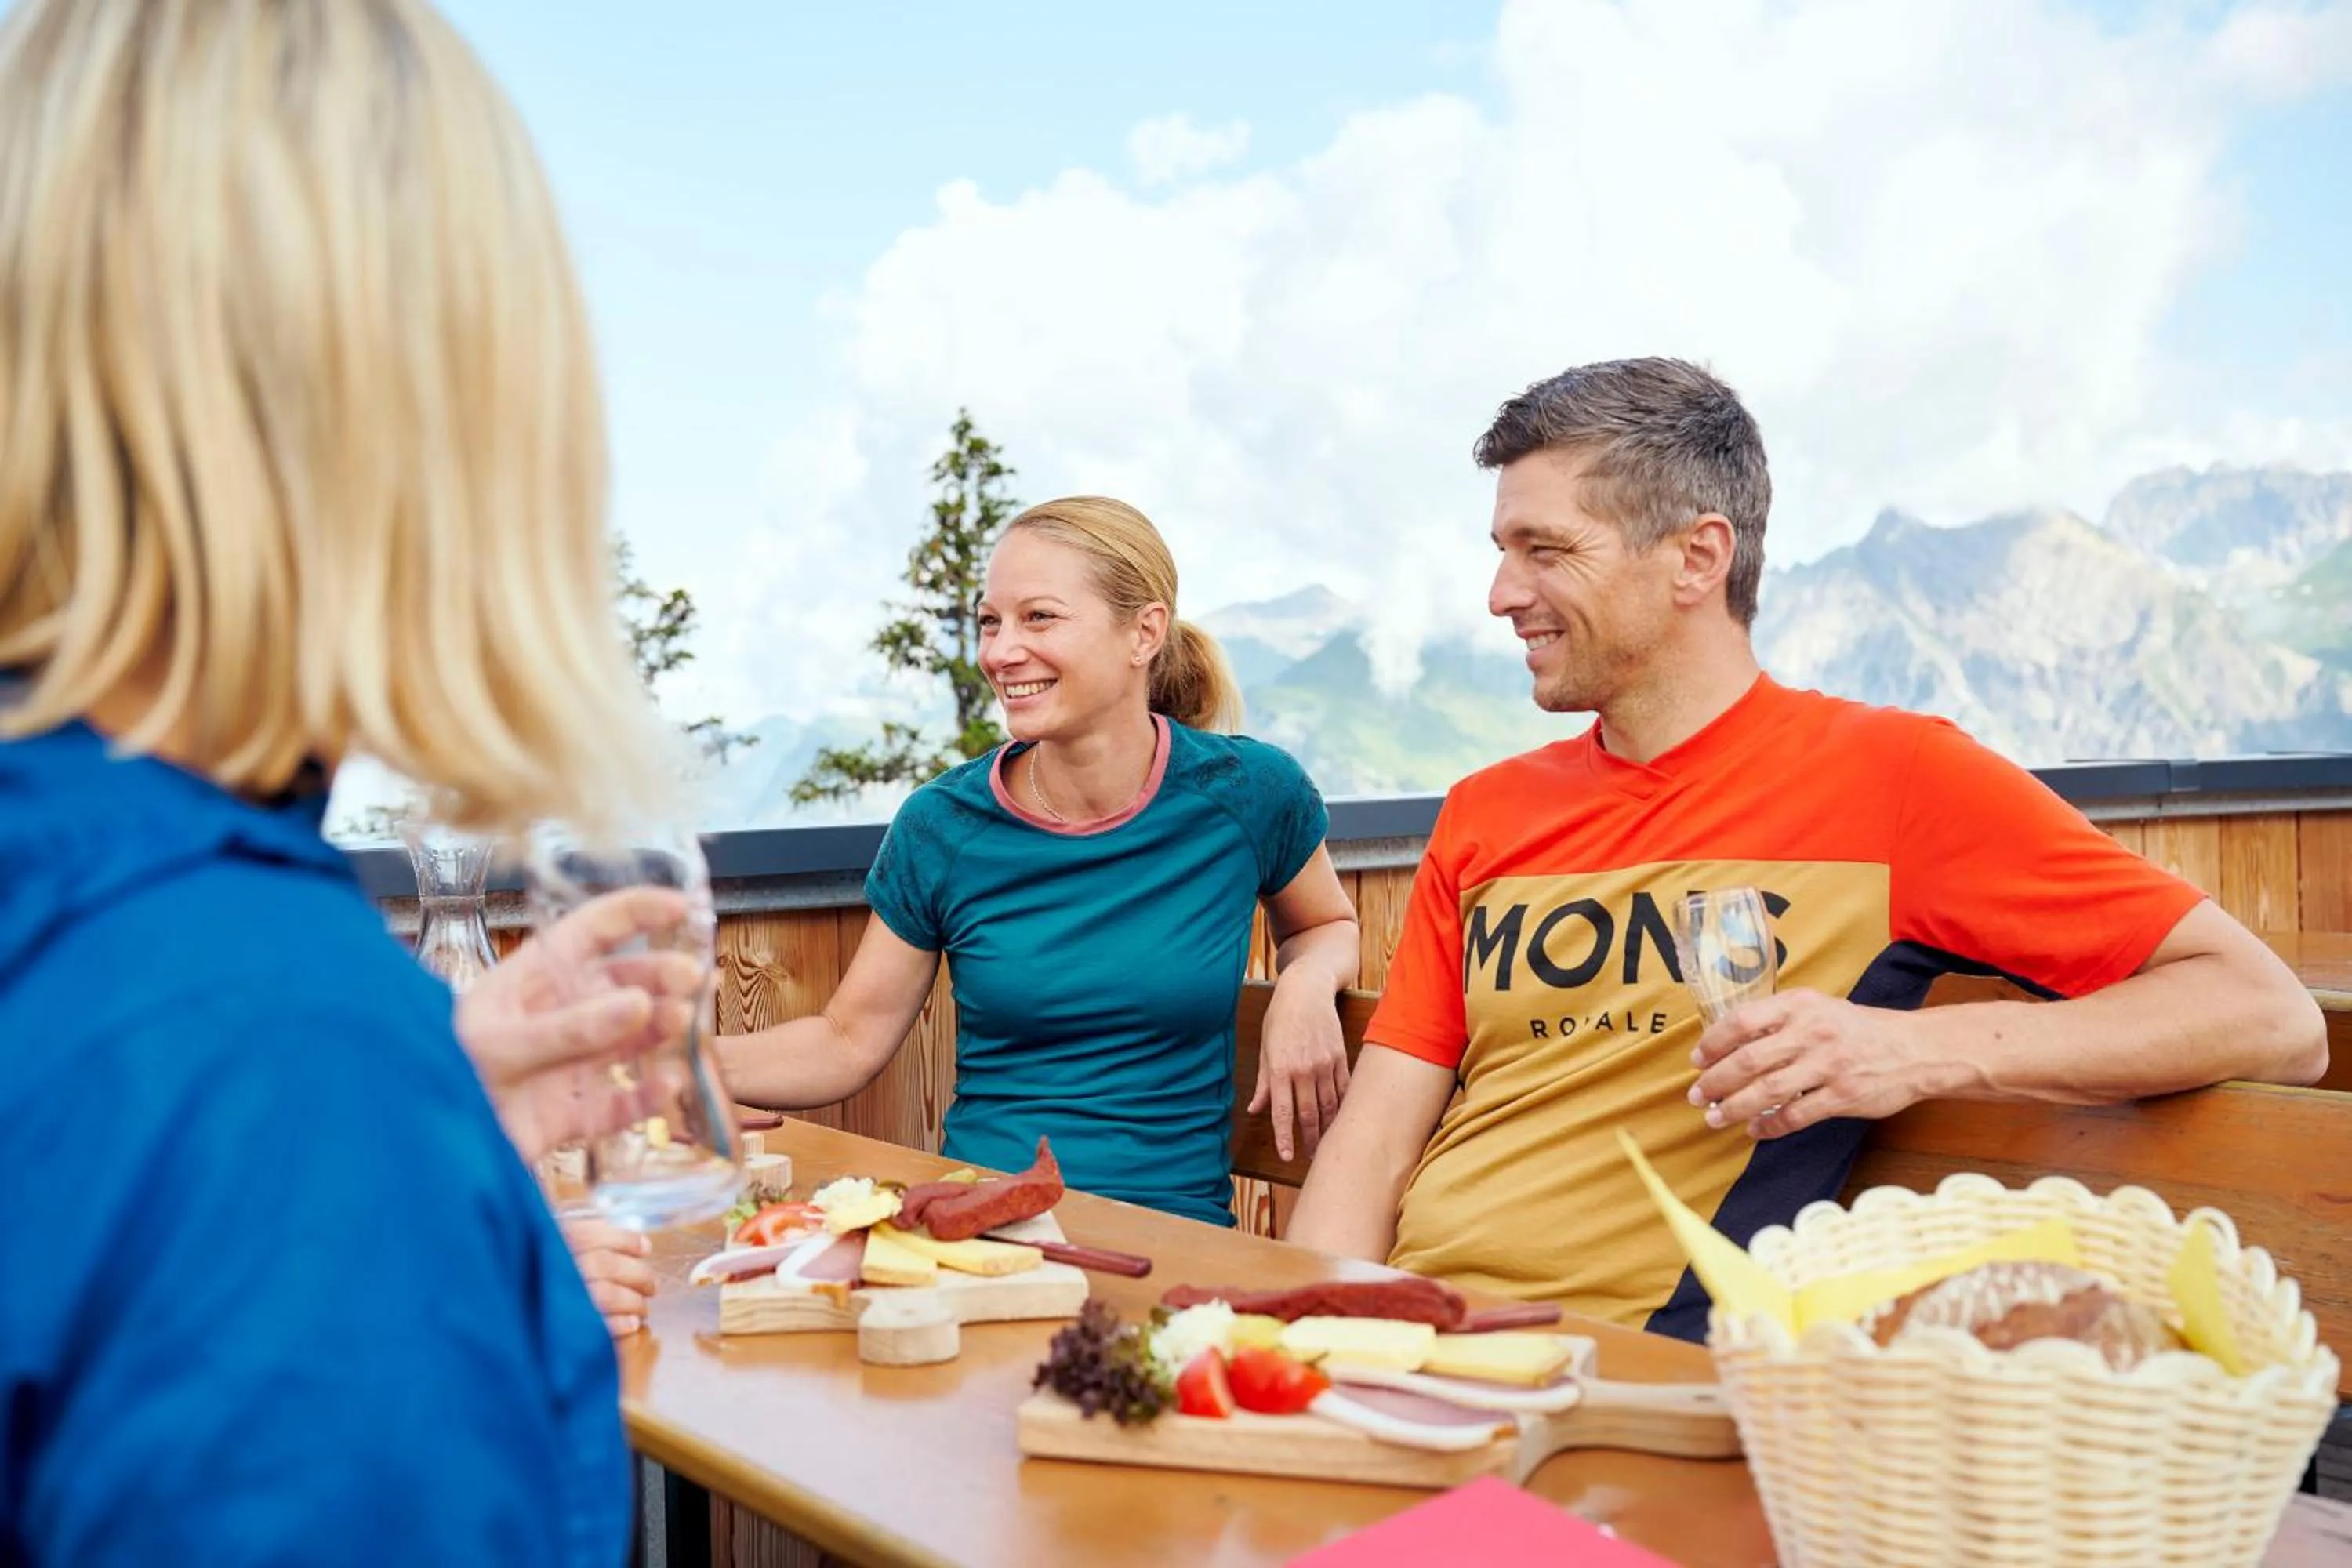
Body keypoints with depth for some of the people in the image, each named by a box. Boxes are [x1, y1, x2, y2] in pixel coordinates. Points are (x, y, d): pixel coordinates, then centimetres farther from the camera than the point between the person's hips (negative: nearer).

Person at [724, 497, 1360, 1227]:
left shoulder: (1246, 791, -2)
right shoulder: (942, 825, 0)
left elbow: (1328, 926, 18)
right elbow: (846, 1043, 6)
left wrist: (1306, 985, -6)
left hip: (1173, 1232, 0)